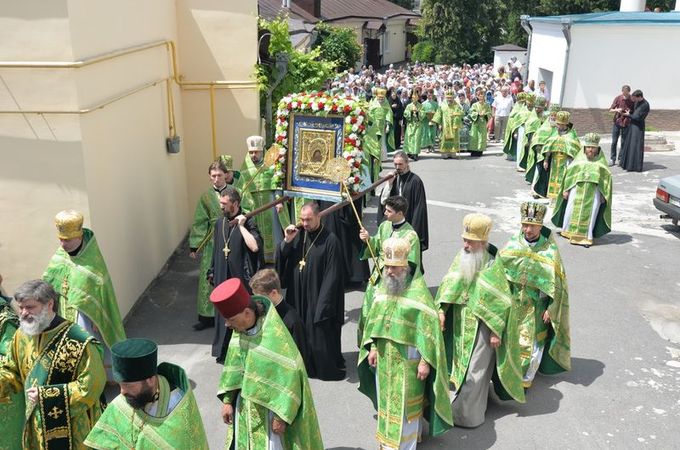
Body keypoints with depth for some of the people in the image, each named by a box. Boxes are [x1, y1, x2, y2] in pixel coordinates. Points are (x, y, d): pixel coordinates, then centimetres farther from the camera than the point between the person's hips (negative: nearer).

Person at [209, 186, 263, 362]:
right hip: (222, 277, 6)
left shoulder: (248, 222, -13)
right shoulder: (220, 222, 6)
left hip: (242, 278, -6)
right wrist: (212, 271, 18)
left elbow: (255, 246, -28)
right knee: (223, 315, 14)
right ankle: (223, 352, 29)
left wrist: (241, 225, -25)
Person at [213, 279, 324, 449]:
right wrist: (227, 401, 4)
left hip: (271, 408, -6)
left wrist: (280, 416, -14)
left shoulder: (274, 336, -28)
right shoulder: (241, 328, -6)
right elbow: (233, 365, 5)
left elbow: (288, 378, -21)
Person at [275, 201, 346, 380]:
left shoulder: (330, 240, -14)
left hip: (319, 297, -5)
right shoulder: (298, 235, 3)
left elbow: (333, 275, -15)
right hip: (298, 295, 6)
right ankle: (305, 365, 30)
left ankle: (329, 367, 20)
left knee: (320, 333, 3)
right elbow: (281, 260, 4)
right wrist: (287, 241, -12)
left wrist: (324, 303, -16)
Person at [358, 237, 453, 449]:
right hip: (384, 357, 6)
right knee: (387, 401, 19)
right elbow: (374, 320, 12)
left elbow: (429, 328, -17)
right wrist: (373, 348, 8)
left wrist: (425, 361, -18)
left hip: (407, 359, -6)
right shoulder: (383, 287, 2)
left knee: (405, 405, 5)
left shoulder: (418, 291, -18)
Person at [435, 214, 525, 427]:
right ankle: (459, 401, 38)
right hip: (461, 325, 6)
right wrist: (442, 311, -10)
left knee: (473, 371, 3)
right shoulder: (461, 258, -4)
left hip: (481, 328, -6)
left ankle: (467, 414, 18)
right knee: (460, 364, 19)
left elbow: (502, 302, -16)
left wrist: (496, 332, -14)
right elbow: (449, 285, 2)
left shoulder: (492, 266, -21)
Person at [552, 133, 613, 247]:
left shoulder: (601, 161, 4)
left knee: (590, 211, -4)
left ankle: (586, 236, 6)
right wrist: (566, 189, 1)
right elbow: (570, 172, 6)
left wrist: (603, 195, 2)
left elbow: (606, 177, 6)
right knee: (572, 209, 2)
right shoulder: (580, 158, 6)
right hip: (578, 188, 1)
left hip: (593, 190, -1)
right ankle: (568, 231, 21)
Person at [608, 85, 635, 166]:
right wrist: (617, 110, -21)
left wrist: (629, 112, -16)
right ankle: (612, 159, 11)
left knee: (623, 142, 3)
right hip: (617, 122, 1)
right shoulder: (618, 98, -4)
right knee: (614, 142, 3)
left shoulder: (632, 100, -5)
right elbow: (610, 110, -1)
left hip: (626, 123, -1)